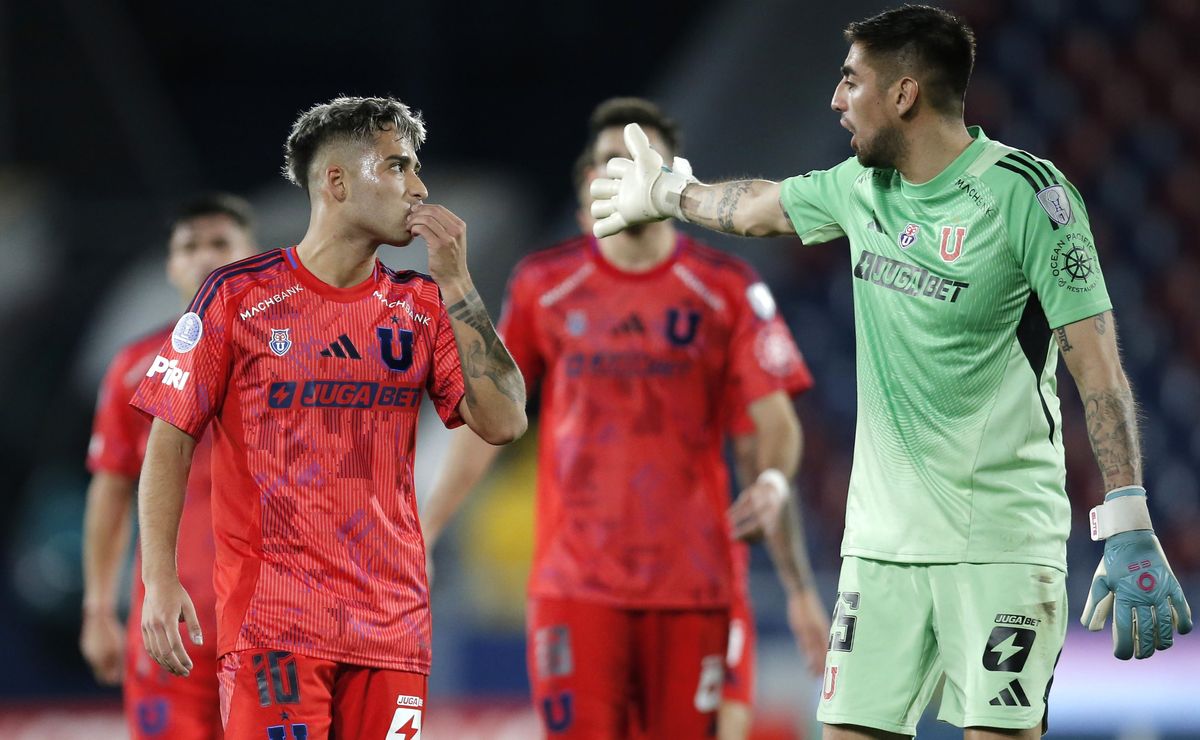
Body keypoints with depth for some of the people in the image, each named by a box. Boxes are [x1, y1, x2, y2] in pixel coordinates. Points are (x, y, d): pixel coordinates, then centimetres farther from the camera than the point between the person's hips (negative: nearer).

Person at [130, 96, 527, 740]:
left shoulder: (421, 306, 10)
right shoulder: (240, 295, 0)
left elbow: (503, 422, -1)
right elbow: (171, 440, 1)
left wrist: (455, 285, -5)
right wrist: (159, 582, -8)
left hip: (393, 623, 4)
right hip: (273, 617, -4)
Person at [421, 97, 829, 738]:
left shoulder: (727, 290, 3)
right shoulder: (544, 285, 7)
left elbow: (775, 422, 1)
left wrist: (773, 481, -21)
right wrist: (423, 534, 9)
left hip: (693, 583, 0)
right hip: (574, 583, 0)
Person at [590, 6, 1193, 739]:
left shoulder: (1025, 191, -11)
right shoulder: (863, 185, 9)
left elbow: (1096, 361, -14)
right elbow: (758, 206, 31)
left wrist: (1129, 534, -21)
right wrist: (666, 194, 49)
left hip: (1002, 539, -6)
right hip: (882, 537, 6)